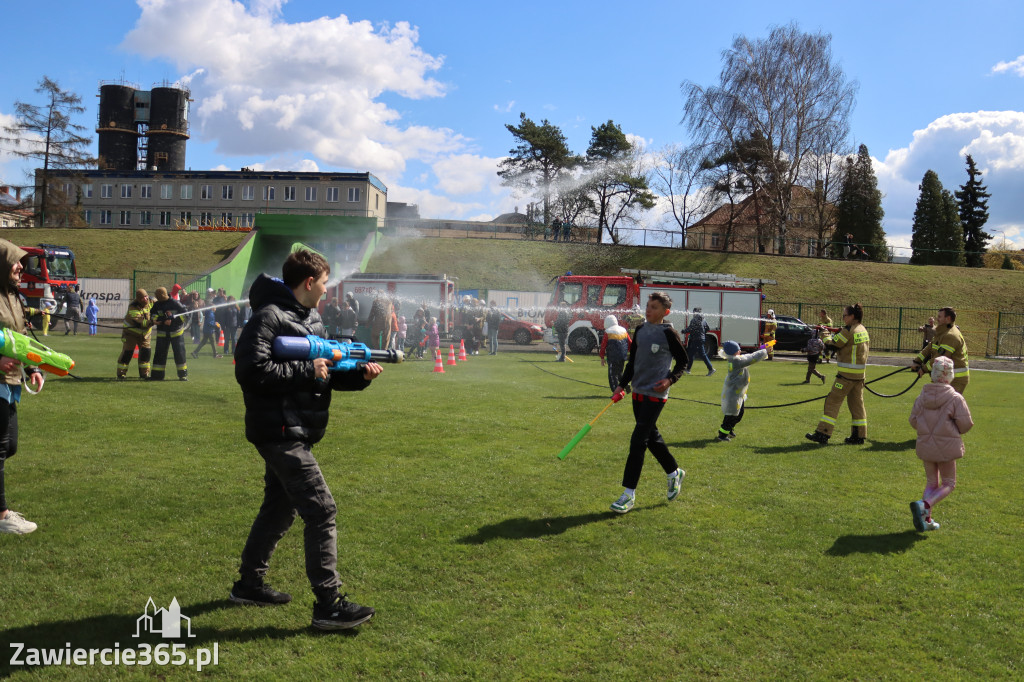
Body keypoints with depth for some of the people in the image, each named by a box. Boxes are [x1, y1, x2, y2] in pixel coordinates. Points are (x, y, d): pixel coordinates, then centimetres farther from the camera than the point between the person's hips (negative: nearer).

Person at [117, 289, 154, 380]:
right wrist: (151, 322, -50)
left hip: (145, 333, 5)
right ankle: (121, 373, 3)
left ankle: (144, 373, 12)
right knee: (127, 352, -6)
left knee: (145, 352, 1)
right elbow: (139, 323, -35)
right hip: (131, 332, -5)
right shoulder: (133, 307, -27)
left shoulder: (151, 302, -10)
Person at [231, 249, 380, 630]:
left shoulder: (311, 320, 15)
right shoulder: (269, 317, -15)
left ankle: (249, 584, 35)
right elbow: (250, 370, -24)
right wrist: (306, 371, -20)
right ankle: (329, 605, -4)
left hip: (295, 433, 10)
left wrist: (360, 375, -1)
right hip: (279, 431, -10)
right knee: (321, 511, -10)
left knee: (279, 509, 19)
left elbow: (328, 373, 17)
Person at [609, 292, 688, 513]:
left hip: (655, 395, -7)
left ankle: (629, 494, -4)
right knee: (652, 437, 16)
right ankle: (674, 473, 38)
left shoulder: (669, 333, -9)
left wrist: (670, 380, -15)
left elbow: (682, 361, -1)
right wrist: (622, 385, 10)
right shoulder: (640, 330, 9)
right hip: (638, 393, 7)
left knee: (638, 441, -9)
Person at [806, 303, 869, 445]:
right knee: (857, 403, 12)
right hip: (859, 374, 8)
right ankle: (859, 435, 15)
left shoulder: (848, 331, -15)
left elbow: (832, 345, -9)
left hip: (847, 374, -8)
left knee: (833, 402, -5)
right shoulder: (863, 331, 11)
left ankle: (822, 434, -6)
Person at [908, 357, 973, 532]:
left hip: (925, 445, 4)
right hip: (946, 446, -4)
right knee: (948, 484, 9)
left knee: (931, 482, 17)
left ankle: (926, 519, 13)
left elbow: (913, 420, -1)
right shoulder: (955, 398, -13)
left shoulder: (922, 396, -3)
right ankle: (924, 505, -14)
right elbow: (966, 423, -13)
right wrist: (955, 429, 8)